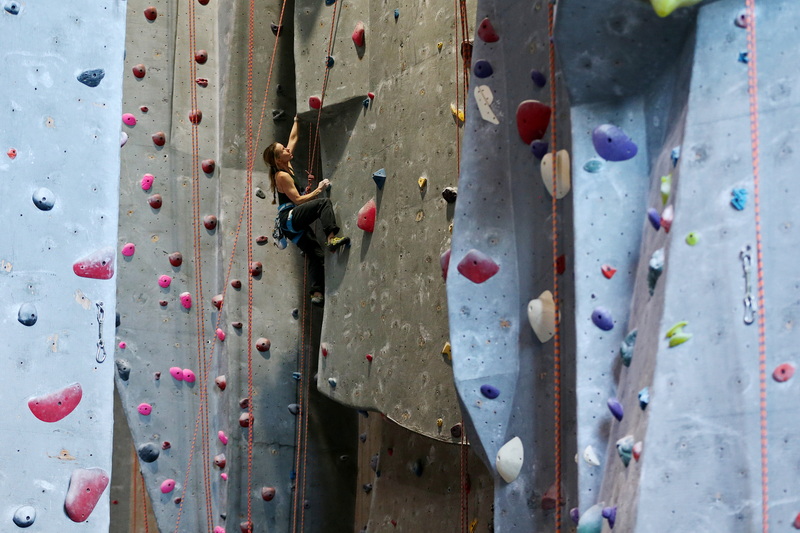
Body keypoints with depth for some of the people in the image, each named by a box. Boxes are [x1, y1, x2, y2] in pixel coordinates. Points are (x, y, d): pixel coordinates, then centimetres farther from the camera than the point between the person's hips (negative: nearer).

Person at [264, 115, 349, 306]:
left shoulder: (287, 166, 13)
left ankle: (317, 292, -1)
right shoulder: (282, 176, -12)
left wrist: (297, 120, 29)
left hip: (294, 224, 10)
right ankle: (332, 238, -39)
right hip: (290, 218, -10)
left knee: (317, 255, 3)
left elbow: (293, 138, 23)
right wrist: (318, 190, -14)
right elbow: (297, 200, -18)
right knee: (324, 202, -27)